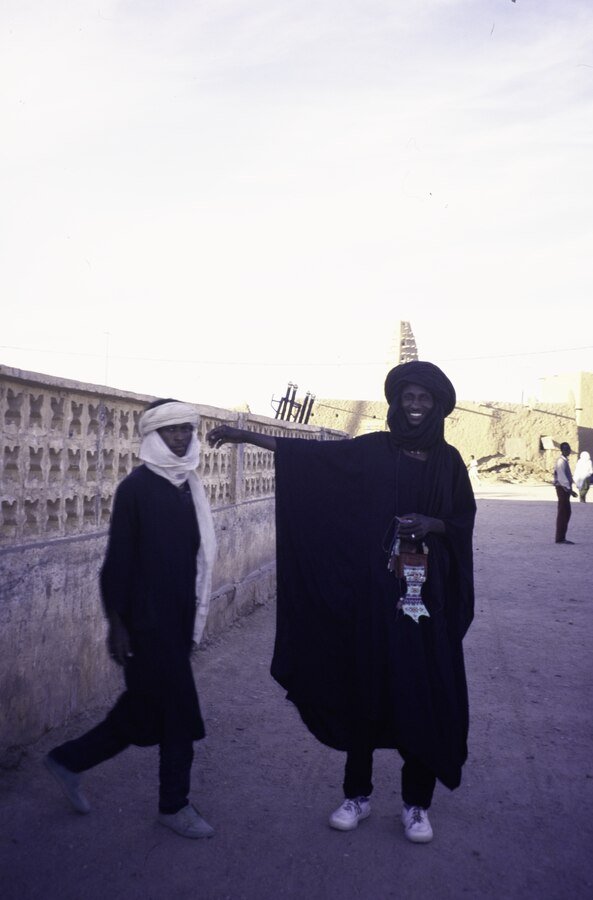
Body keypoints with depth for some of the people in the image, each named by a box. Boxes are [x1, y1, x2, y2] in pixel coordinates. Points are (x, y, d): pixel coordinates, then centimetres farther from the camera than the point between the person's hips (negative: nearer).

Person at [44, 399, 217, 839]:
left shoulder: (188, 486, 8)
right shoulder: (136, 487, -12)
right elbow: (118, 558, -12)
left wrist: (194, 616, 16)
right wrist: (117, 621, -12)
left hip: (178, 617, 7)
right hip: (147, 618, -7)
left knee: (146, 706, 16)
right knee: (178, 710, 1)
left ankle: (70, 759, 35)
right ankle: (174, 804, 22)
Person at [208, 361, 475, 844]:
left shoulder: (449, 460, 6)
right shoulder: (373, 450, 2)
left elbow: (465, 520, 7)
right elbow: (315, 452, -4)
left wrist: (433, 524, -14)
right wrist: (248, 436, -9)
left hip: (429, 594, 1)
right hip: (375, 590, -1)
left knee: (424, 693, 4)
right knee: (365, 686, 7)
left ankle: (417, 802, 22)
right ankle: (358, 794, 25)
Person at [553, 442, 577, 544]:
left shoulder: (564, 460, 15)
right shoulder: (561, 461, -16)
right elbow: (561, 477, -24)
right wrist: (569, 489, -28)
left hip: (565, 489, 10)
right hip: (562, 489, -10)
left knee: (566, 513, 13)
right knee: (563, 513, -8)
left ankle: (561, 537, 18)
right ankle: (560, 538, -5)